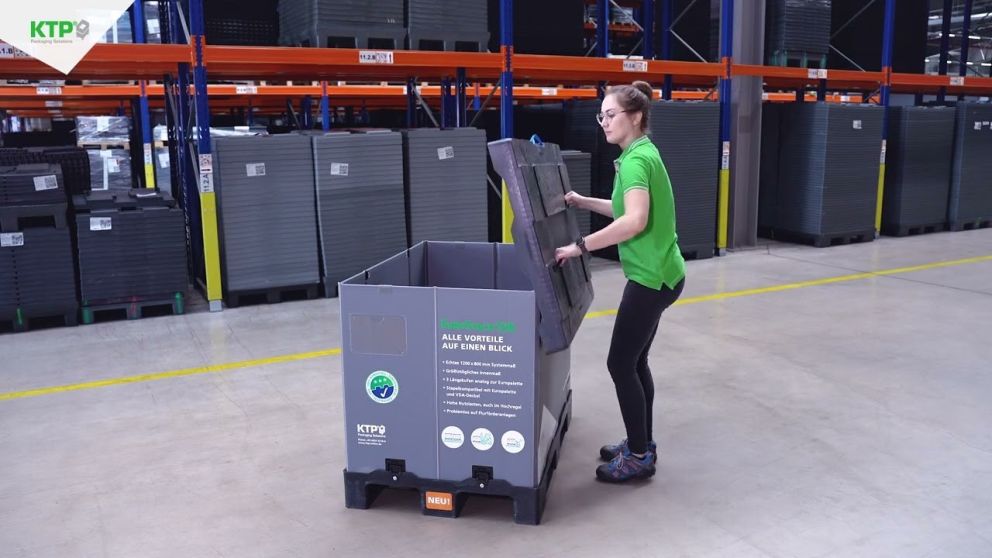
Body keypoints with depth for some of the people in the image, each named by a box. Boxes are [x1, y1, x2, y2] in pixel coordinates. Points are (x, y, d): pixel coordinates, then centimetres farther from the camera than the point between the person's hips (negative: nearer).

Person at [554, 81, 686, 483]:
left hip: (651, 276, -10)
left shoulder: (636, 159, -18)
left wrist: (581, 246, -28)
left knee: (621, 363, -1)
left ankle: (639, 456, 11)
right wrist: (584, 202, 19)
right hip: (657, 273, 10)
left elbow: (635, 221, -32)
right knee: (634, 361, 16)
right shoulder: (641, 154, 13)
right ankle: (641, 444, 28)